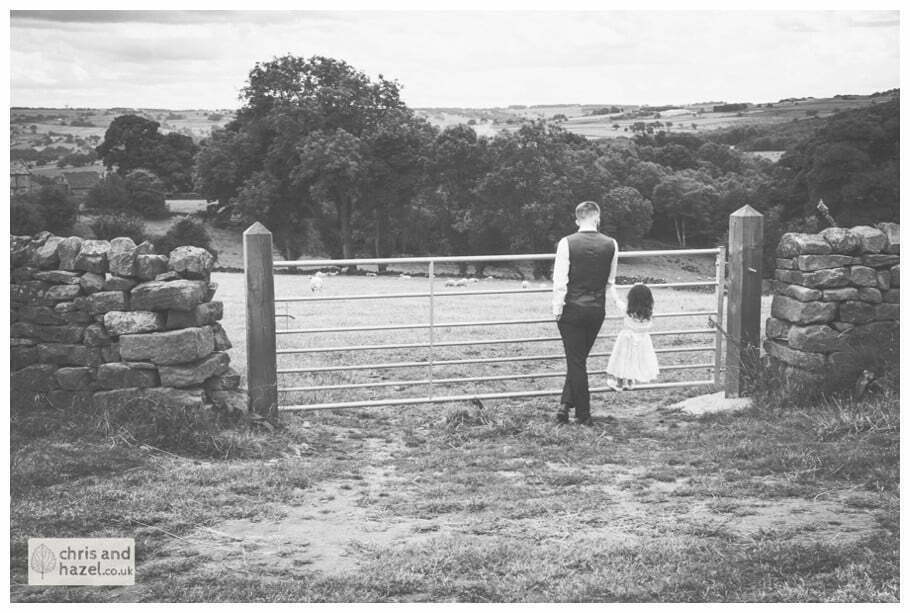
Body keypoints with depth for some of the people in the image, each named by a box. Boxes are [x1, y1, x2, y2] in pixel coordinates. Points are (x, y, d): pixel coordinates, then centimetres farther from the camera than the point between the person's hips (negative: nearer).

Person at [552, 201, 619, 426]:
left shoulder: (567, 243, -11)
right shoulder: (611, 245, -1)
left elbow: (560, 281, -11)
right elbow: (610, 281, 9)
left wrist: (557, 310, -2)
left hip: (572, 309, -3)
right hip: (597, 310, 3)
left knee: (576, 360, 5)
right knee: (579, 358, 17)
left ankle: (583, 415, 7)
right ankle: (566, 404, 14)